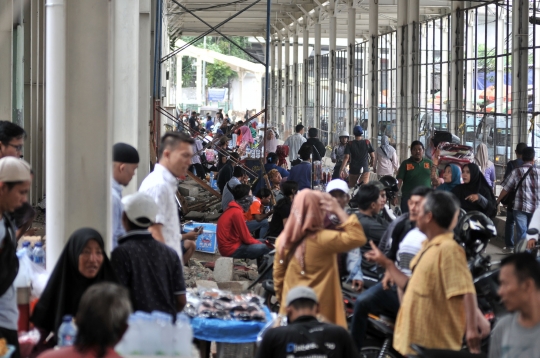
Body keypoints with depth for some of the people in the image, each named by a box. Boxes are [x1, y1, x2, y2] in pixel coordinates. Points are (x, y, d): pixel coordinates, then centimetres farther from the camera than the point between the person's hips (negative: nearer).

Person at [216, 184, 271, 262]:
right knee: (265, 248, -16)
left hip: (230, 244, 10)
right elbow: (246, 239, -17)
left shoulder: (232, 209, 10)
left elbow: (244, 235, 15)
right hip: (231, 249, -10)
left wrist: (260, 242, 8)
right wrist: (261, 243, -1)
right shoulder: (237, 212, -20)